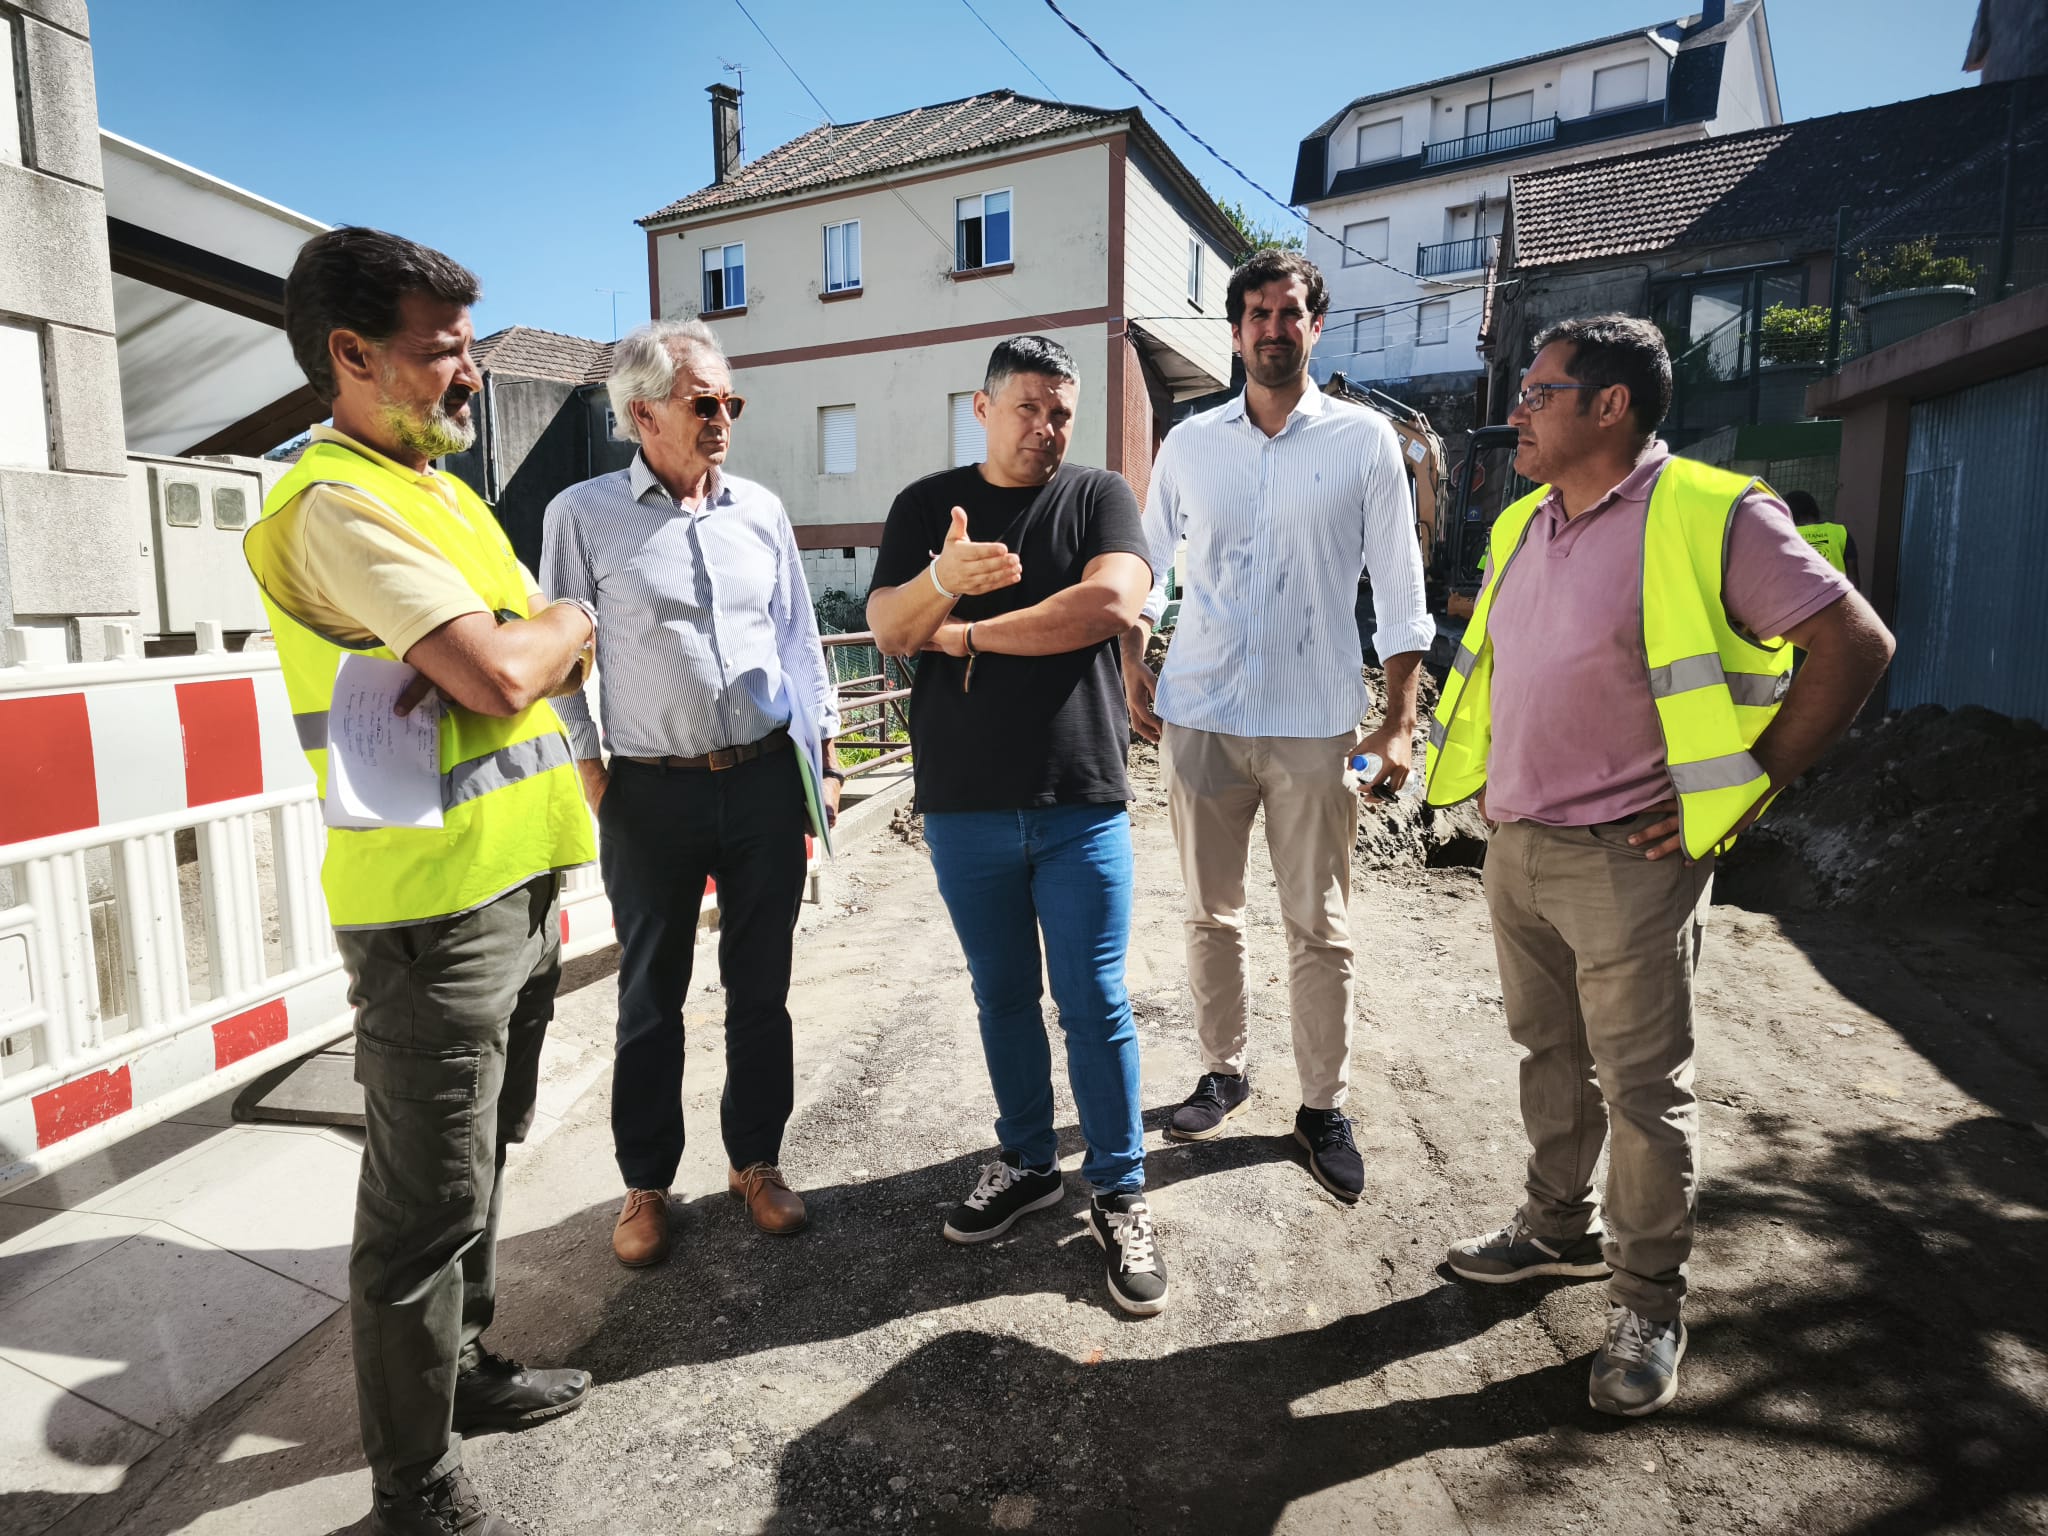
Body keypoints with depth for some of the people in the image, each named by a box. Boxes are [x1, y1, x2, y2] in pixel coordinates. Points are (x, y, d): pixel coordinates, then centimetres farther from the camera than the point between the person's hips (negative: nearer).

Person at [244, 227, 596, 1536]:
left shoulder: (448, 492, 16)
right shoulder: (334, 503, -14)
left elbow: (563, 657, 18)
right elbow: (501, 672, -24)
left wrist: (508, 646, -3)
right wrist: (564, 624, -4)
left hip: (514, 885, 9)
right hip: (432, 907, -9)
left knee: (481, 1161, 21)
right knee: (428, 1203, 4)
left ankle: (465, 1368, 40)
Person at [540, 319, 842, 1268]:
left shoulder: (761, 511, 8)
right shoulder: (582, 514, -2)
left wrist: (825, 752, 9)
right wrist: (589, 774, -3)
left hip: (766, 780, 3)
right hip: (652, 794, -2)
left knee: (761, 987, 11)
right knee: (651, 996, 10)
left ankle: (756, 1162, 29)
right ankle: (646, 1184, 28)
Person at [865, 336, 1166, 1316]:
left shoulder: (1100, 496, 4)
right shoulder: (927, 505, 9)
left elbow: (1113, 601, -15)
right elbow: (887, 631, -2)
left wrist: (969, 632, -10)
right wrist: (943, 580, -24)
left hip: (1080, 802, -2)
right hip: (964, 804, 2)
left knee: (1095, 1003, 3)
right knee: (1002, 997, 15)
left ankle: (1120, 1195, 19)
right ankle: (1027, 1163, 33)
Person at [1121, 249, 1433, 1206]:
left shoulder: (1364, 441, 2)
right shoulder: (1189, 443, 8)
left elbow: (1399, 592, 1)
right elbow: (1145, 565, 16)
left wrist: (1398, 723, -4)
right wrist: (1133, 671, 6)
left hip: (1314, 724, -2)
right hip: (1198, 716, 2)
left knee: (1319, 929, 4)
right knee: (1209, 914, 11)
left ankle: (1322, 1107, 19)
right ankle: (1223, 1071, 29)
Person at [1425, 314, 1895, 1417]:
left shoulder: (1709, 516, -13)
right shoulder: (1522, 525, 10)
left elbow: (1854, 643, -13)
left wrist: (1740, 790, -14)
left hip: (1626, 862, -7)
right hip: (1515, 848, 7)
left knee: (1641, 1086, 6)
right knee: (1549, 1055, 20)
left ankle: (1647, 1305, 23)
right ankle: (1560, 1228, 39)